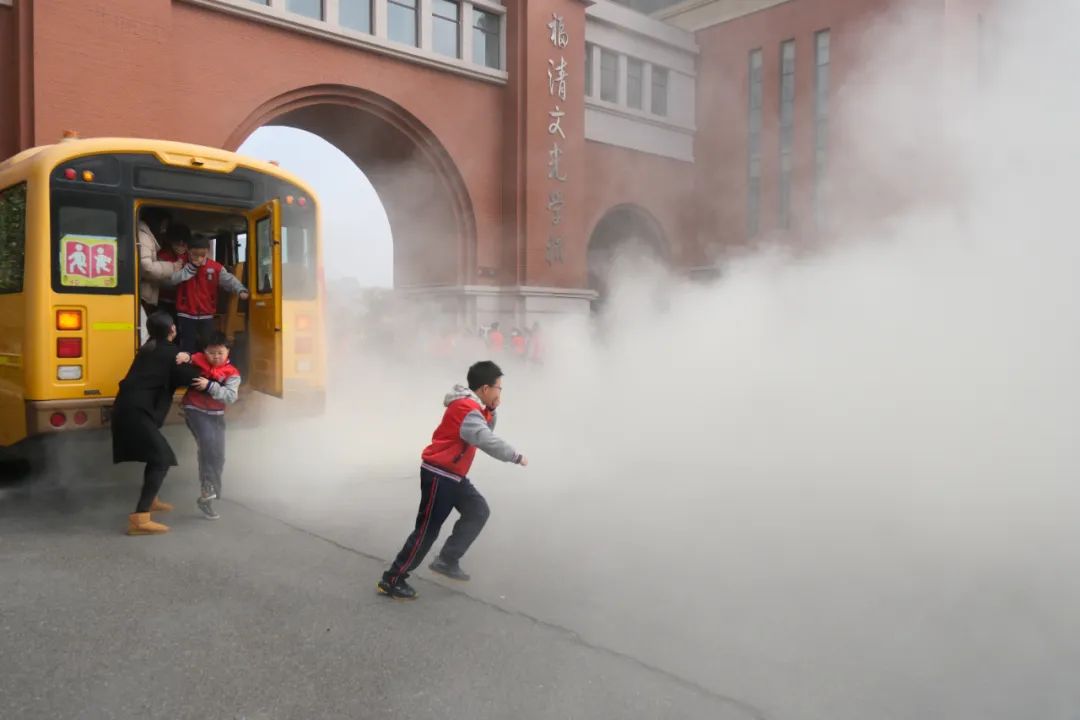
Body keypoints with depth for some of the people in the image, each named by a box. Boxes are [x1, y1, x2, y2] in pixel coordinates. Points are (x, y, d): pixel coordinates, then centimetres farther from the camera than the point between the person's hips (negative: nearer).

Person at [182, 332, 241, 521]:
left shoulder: (232, 373, -8)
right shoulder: (197, 360, -7)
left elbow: (231, 396, -19)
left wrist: (209, 386, -29)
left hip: (216, 414, 3)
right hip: (195, 410, -3)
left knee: (218, 456, 5)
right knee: (208, 443, -28)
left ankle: (207, 498, 19)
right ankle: (208, 490, -27)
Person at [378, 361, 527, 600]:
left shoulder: (471, 406, 9)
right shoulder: (466, 409, -22)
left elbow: (484, 434, 19)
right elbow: (489, 443, -26)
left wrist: (491, 411, 4)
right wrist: (516, 457, -14)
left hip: (453, 475, 10)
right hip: (439, 475, -10)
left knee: (478, 511, 9)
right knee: (427, 529, -5)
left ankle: (447, 560, 13)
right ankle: (392, 580, 4)